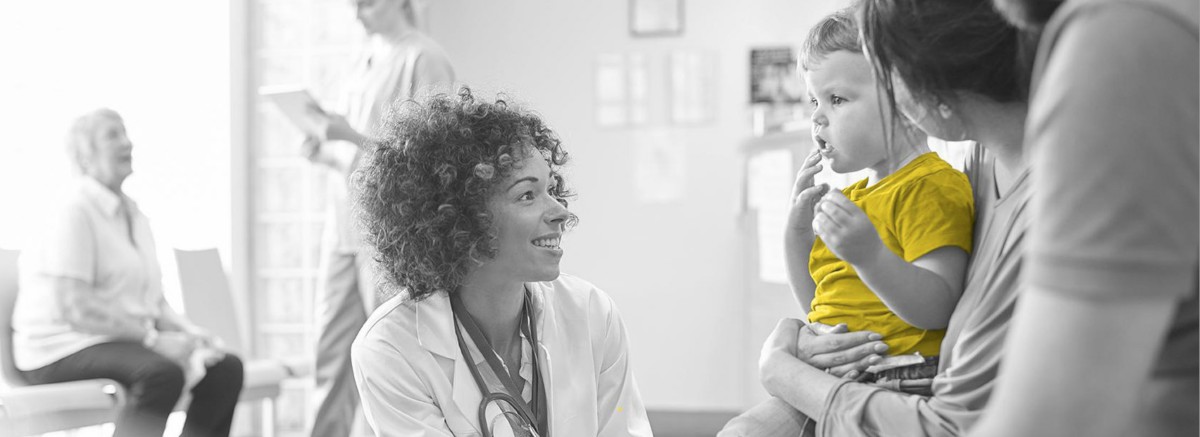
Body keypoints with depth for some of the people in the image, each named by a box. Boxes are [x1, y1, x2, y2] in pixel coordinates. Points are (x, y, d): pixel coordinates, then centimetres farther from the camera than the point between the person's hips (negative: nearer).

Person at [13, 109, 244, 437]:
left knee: (226, 368, -8)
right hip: (65, 347, -9)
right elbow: (73, 307, -20)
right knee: (161, 373, -35)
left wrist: (185, 329, -2)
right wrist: (153, 339, -22)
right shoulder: (75, 212, -11)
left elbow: (152, 298, 19)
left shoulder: (133, 215, 18)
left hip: (132, 338, 9)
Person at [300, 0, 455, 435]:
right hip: (344, 230, 7)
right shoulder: (364, 63, 17)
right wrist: (324, 152, 2)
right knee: (332, 355, 6)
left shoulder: (424, 59, -6)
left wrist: (354, 136, -21)